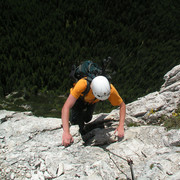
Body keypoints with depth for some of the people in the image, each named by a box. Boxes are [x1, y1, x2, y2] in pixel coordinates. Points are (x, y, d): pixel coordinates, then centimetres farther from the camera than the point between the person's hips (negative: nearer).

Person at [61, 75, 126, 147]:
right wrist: (66, 133, -61)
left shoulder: (110, 89, -40)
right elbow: (66, 107, -52)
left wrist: (121, 126, -36)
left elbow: (122, 105, -23)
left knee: (87, 119, -4)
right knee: (75, 120, -12)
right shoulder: (83, 84, -49)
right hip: (78, 98, -2)